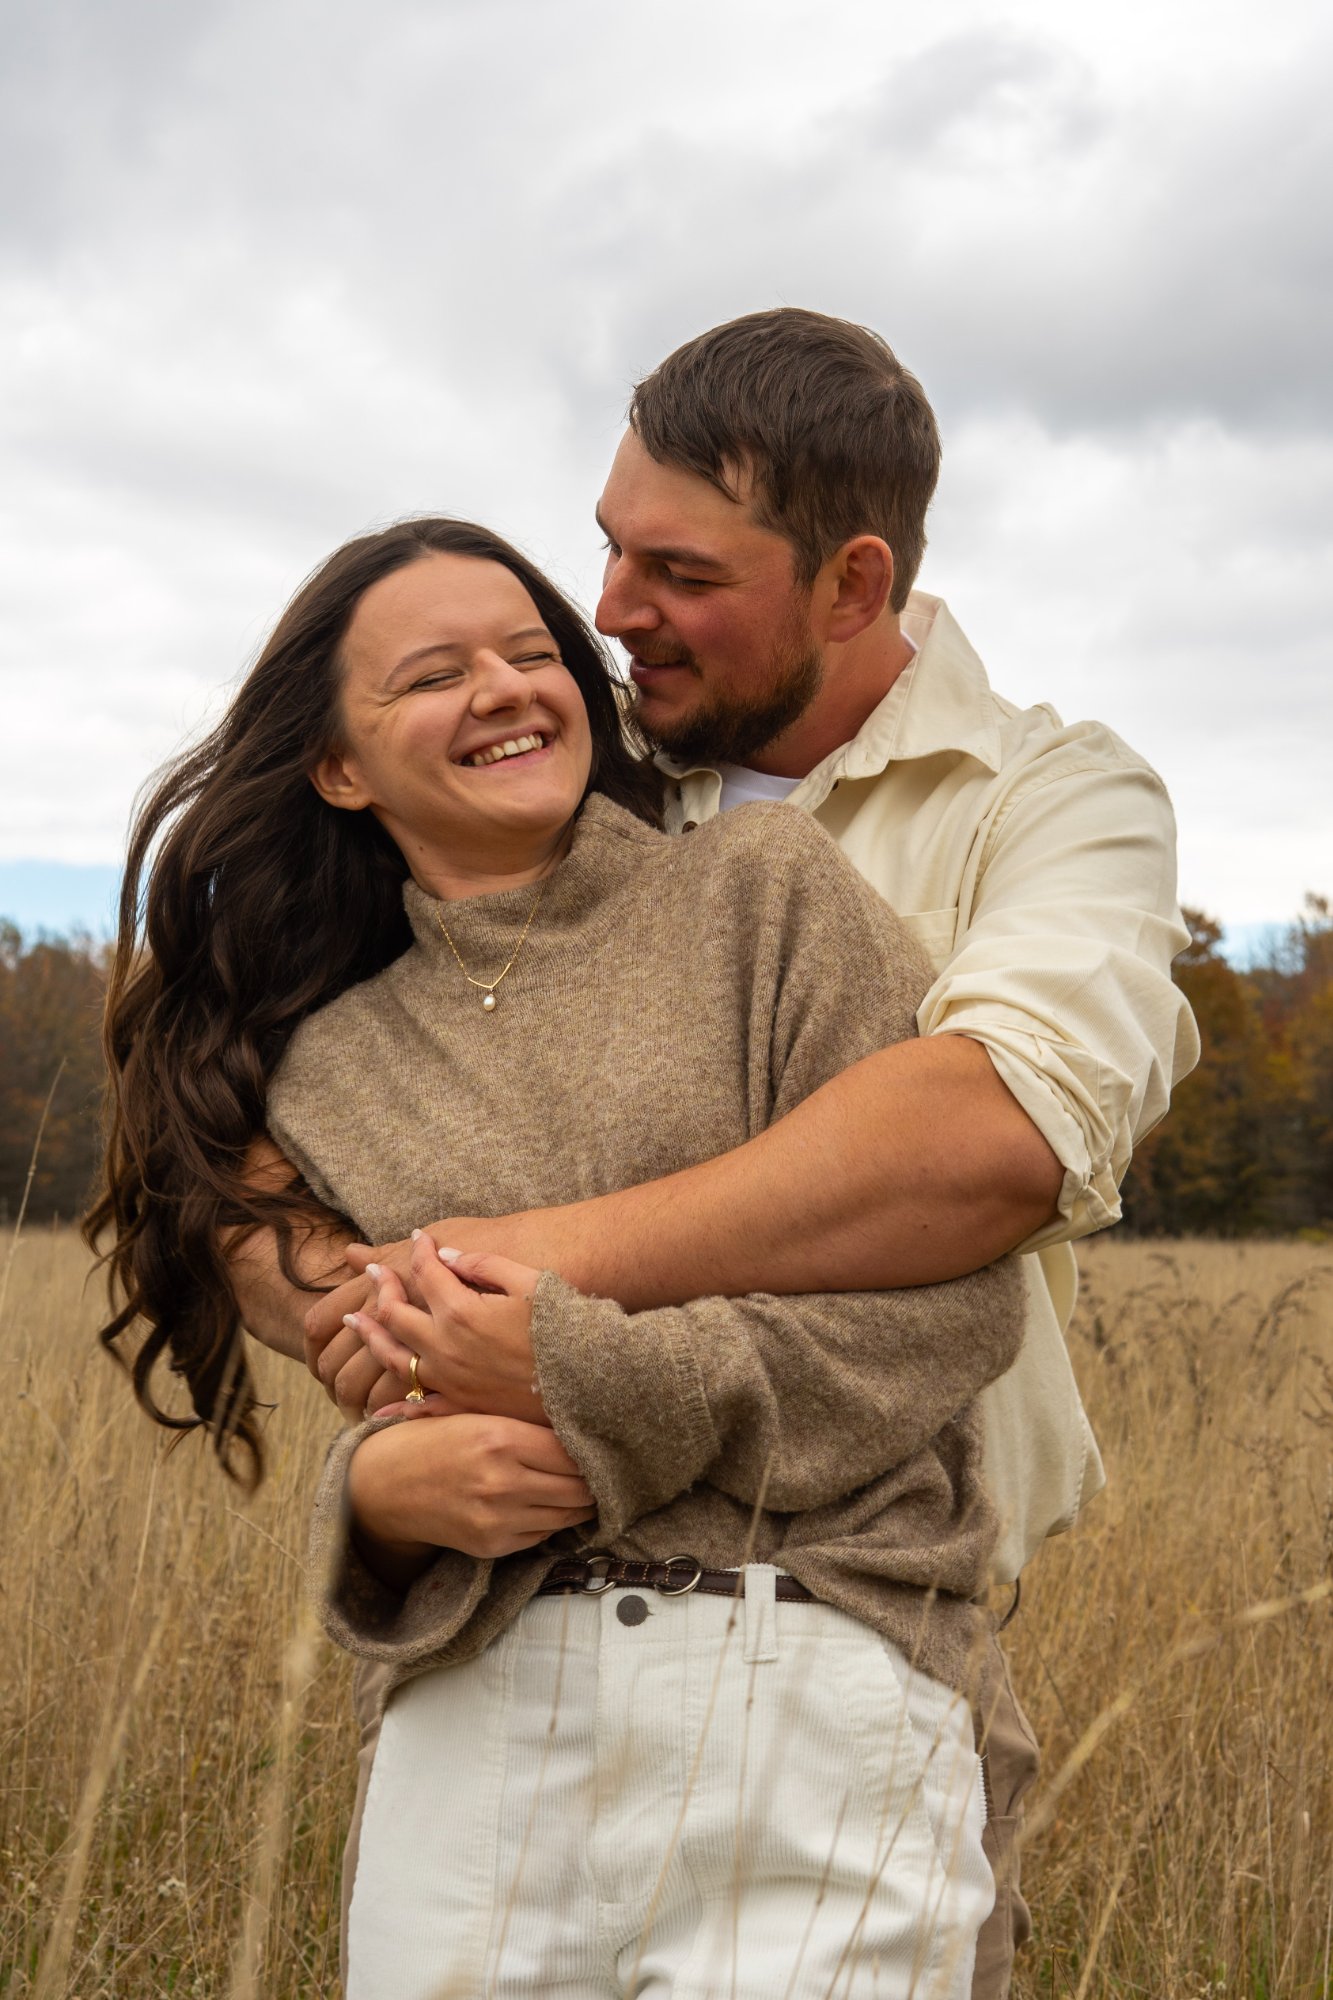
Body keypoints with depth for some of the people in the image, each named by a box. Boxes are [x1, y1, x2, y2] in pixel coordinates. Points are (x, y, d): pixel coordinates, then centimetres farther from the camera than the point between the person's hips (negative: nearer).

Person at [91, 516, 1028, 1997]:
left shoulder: (762, 890, 2)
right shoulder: (330, 1069, 13)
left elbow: (956, 1294, -5)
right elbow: (376, 1413, 14)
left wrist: (595, 1380, -13)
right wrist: (384, 1486, -10)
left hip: (810, 1679, -3)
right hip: (473, 1711, 3)